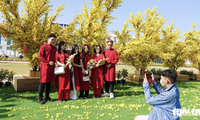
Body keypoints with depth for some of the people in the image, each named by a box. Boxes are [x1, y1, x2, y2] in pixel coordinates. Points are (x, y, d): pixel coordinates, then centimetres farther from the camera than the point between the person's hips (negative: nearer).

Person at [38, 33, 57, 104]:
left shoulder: (54, 48, 14)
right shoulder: (44, 47, -5)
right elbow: (40, 57, -11)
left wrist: (54, 63, 6)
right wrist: (48, 62, -17)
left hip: (51, 67, 6)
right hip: (44, 66, -6)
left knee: (49, 82, 10)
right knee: (43, 82, -4)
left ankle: (47, 97, 21)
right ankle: (40, 98, 3)